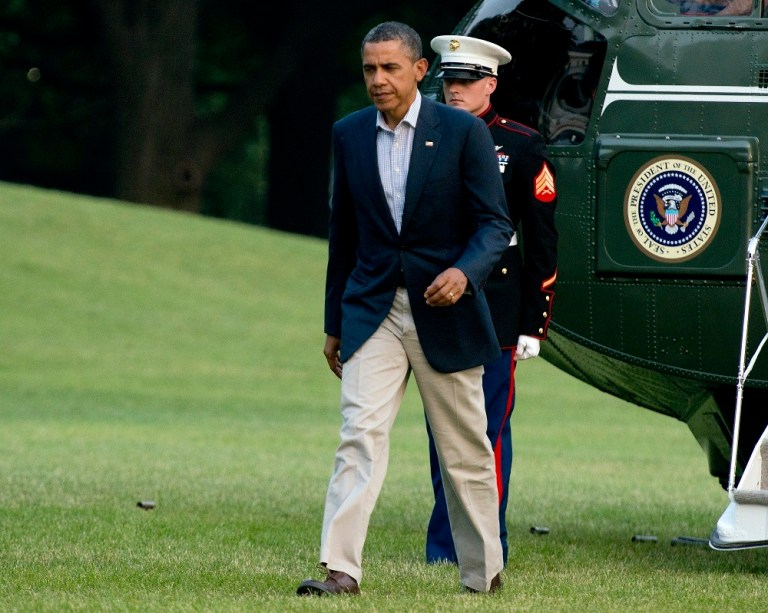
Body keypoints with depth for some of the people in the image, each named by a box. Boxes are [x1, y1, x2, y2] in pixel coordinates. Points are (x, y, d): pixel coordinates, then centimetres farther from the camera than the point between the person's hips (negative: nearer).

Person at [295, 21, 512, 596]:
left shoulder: (463, 131, -5)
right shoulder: (349, 134, 6)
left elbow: (495, 223, -6)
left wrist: (464, 271, -27)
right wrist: (335, 323, 16)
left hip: (444, 313, -2)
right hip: (372, 311, 2)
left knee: (465, 450, 8)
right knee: (361, 434, -14)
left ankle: (484, 571, 23)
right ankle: (341, 569, -20)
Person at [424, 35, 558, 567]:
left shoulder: (522, 147, -1)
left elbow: (542, 240, -1)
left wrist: (534, 322, -6)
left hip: (495, 308, -4)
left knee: (488, 428, -4)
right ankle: (445, 545, 12)